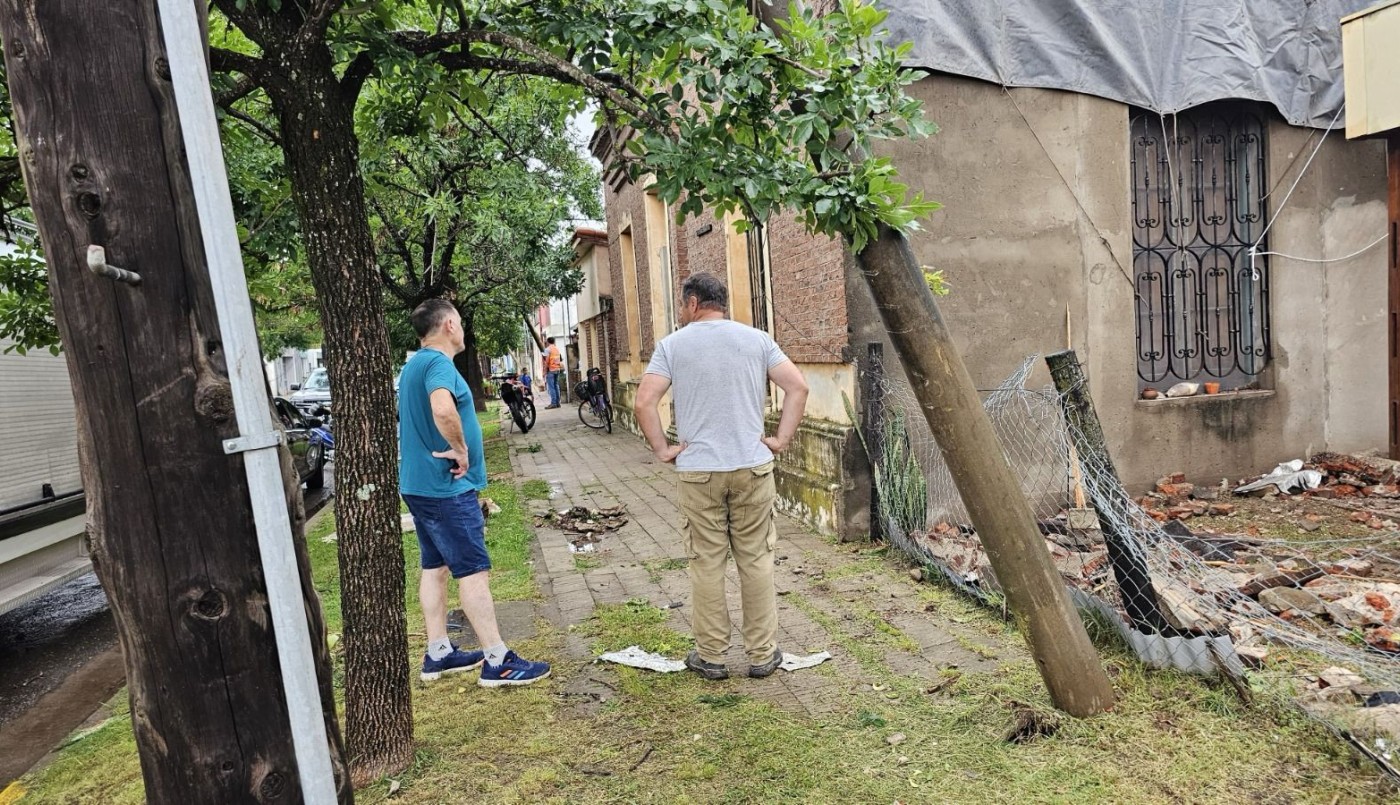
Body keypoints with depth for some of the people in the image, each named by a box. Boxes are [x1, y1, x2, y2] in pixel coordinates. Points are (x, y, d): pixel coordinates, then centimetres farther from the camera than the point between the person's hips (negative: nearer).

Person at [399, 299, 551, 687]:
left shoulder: (414, 366, 15)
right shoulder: (438, 363, -17)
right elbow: (443, 409, -37)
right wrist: (461, 450, -23)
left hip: (419, 484, 10)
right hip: (446, 487, -10)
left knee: (435, 568, 14)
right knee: (473, 570, -6)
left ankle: (438, 653, 24)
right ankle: (497, 662, 1)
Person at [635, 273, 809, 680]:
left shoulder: (672, 345, -1)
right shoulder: (756, 339, 4)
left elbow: (644, 403, -9)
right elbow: (798, 387, -2)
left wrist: (662, 449, 1)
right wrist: (782, 439, 1)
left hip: (698, 470, -1)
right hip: (753, 466, 1)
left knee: (706, 562, 9)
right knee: (756, 559, 10)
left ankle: (711, 656, 20)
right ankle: (762, 654, 20)